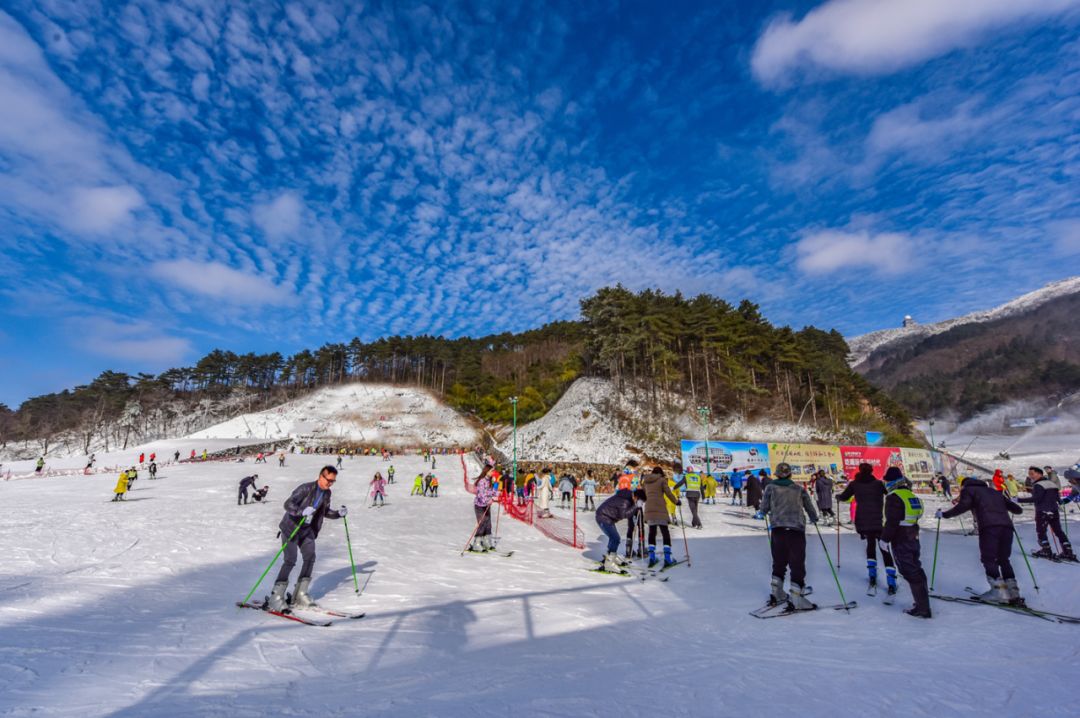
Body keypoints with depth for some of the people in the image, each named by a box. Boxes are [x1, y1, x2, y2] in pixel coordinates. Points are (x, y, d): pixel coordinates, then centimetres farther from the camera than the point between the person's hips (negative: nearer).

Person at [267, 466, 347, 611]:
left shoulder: (327, 493, 0)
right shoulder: (305, 488, -23)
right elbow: (288, 504, -27)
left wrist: (338, 513, -4)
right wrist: (303, 511, -43)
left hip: (307, 530, 7)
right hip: (292, 528, -7)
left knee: (310, 558, 1)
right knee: (290, 560, -11)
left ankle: (300, 595, 13)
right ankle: (276, 597, 1)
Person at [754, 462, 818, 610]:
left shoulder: (770, 487, 5)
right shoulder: (799, 489, 7)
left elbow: (764, 508, 4)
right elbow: (809, 507, 15)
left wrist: (759, 514, 27)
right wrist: (814, 518, 37)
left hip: (777, 529, 2)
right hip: (796, 530, -2)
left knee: (779, 563, 16)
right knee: (797, 564, 1)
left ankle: (776, 594, 21)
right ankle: (796, 599, -1)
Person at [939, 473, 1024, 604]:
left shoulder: (968, 490, 15)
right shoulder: (994, 492, 31)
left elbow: (962, 506, -4)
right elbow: (1017, 509, 32)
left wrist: (944, 514, 6)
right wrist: (1017, 508, 56)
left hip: (989, 527, -6)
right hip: (1006, 525, 6)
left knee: (988, 559, 0)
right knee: (1003, 559, 17)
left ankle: (999, 590, -8)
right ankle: (1013, 591, 10)